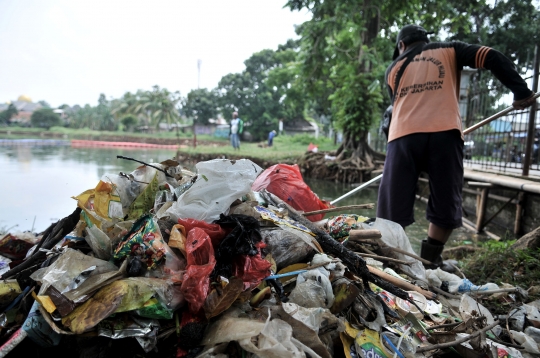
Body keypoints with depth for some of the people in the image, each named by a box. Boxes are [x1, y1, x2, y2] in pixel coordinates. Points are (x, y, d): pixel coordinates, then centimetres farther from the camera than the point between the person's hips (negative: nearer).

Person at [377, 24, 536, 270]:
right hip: (444, 133, -1)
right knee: (445, 205, 10)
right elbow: (493, 58, 10)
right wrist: (521, 91, 13)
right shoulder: (448, 50, 23)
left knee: (393, 207, 4)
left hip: (404, 135, 1)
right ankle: (430, 263, 14)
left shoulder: (394, 68, 28)